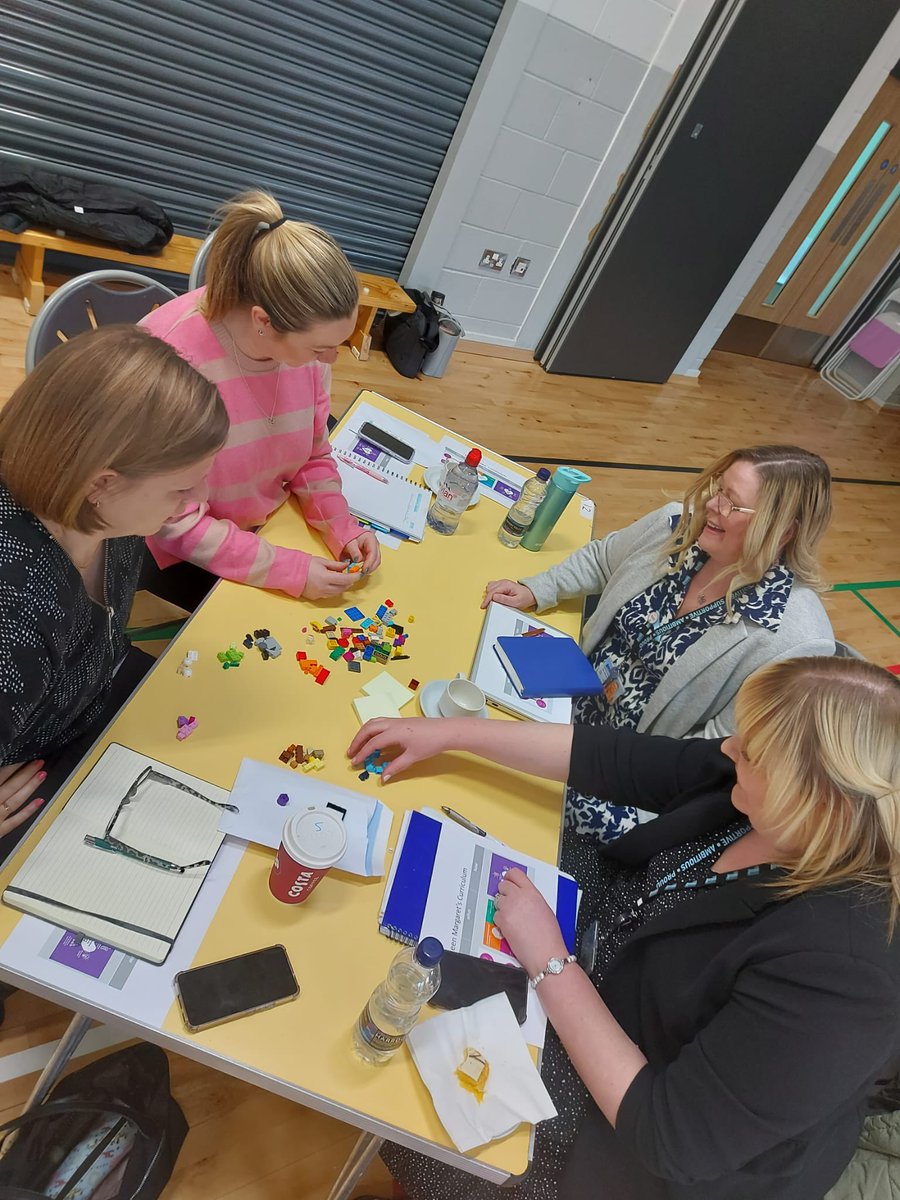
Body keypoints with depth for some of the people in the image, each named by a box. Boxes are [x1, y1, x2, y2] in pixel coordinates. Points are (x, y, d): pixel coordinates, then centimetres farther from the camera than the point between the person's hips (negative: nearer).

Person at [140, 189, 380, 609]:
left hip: (268, 525, 5)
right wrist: (288, 571, -28)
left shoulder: (305, 338, -12)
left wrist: (342, 530, -14)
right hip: (180, 552, -5)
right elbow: (175, 522, -24)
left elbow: (313, 456, 1)